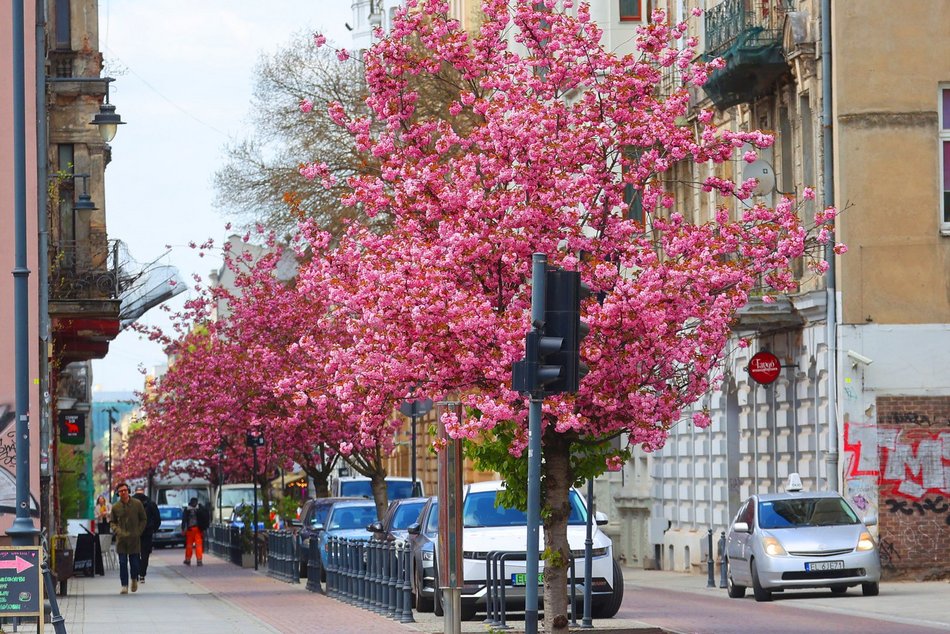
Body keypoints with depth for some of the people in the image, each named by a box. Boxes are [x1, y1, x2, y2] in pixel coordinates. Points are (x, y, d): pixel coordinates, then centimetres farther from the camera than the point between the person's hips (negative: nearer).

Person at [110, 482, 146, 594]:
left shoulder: (137, 504, 0)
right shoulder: (115, 507, 4)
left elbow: (143, 519, 8)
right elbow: (112, 522, 14)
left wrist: (138, 531, -4)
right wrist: (117, 531, -4)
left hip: (134, 539, -1)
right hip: (121, 539, 1)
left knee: (134, 562, 2)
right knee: (122, 563, -3)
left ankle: (134, 579, 30)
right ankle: (124, 586, 2)